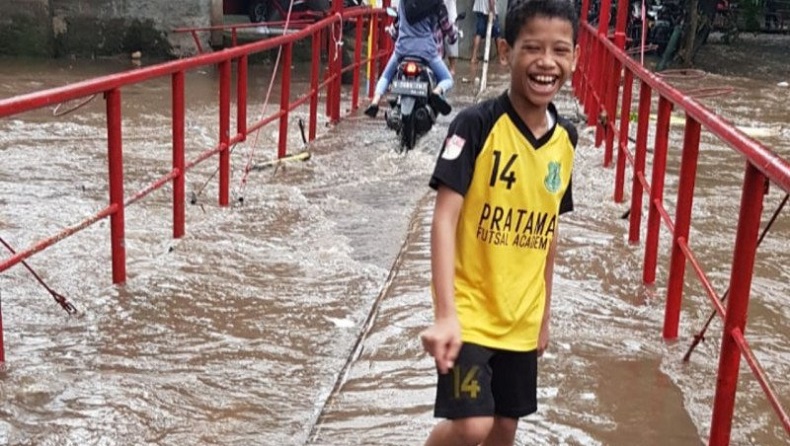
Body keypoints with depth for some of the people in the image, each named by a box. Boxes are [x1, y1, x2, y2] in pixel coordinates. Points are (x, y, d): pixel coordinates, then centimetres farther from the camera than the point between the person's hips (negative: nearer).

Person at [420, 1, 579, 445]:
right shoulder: (477, 124, -17)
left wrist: (545, 311, 15)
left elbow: (549, 228, 10)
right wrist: (445, 313, -29)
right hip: (468, 308, -6)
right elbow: (445, 217, -21)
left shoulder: (567, 137, 0)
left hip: (521, 315, 6)